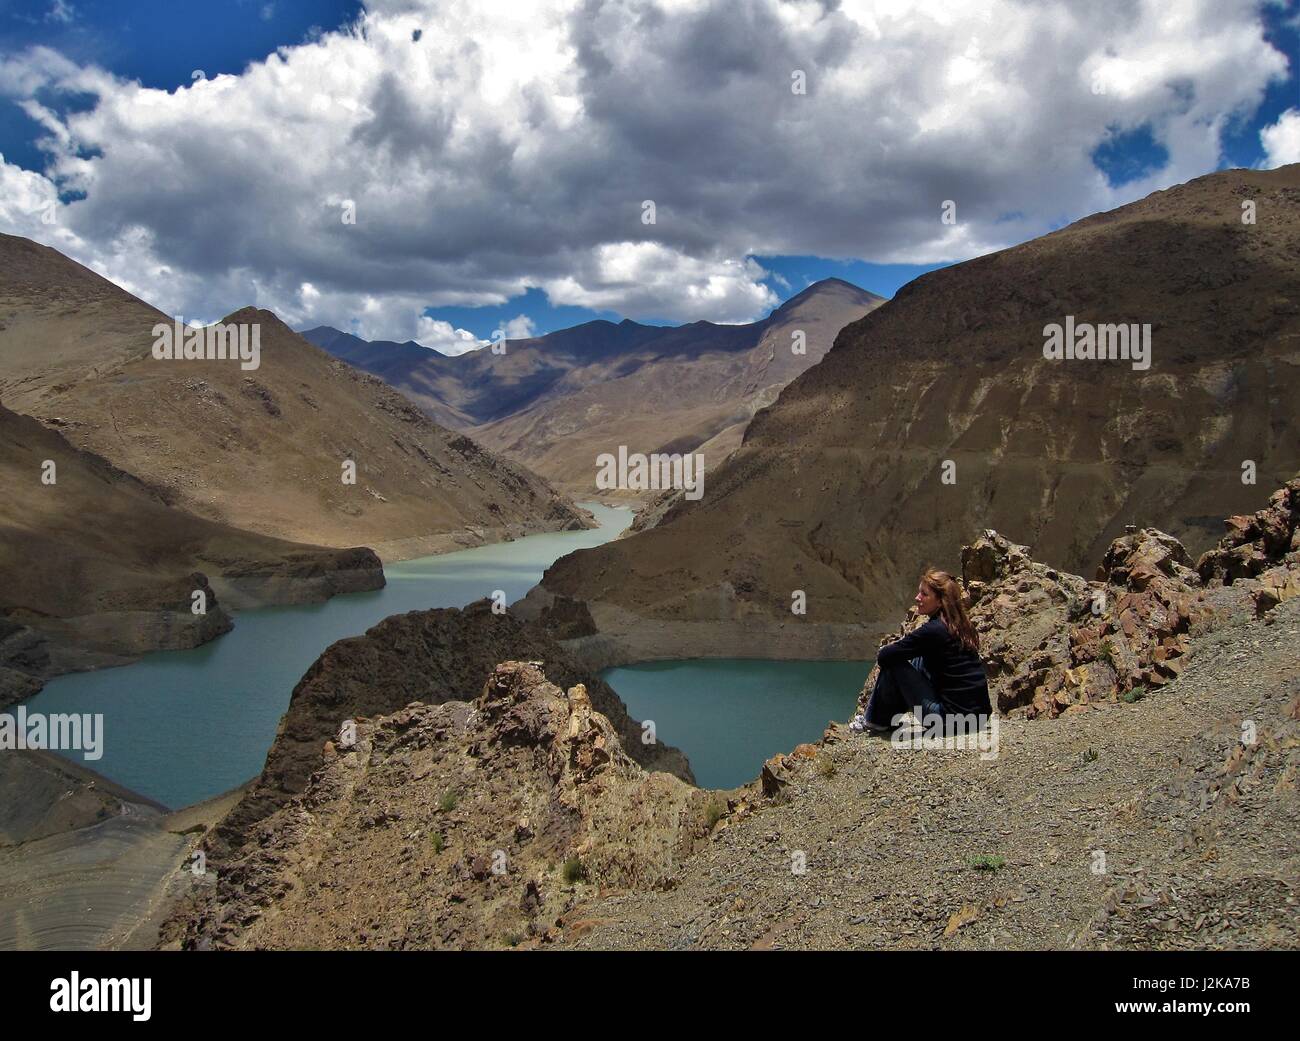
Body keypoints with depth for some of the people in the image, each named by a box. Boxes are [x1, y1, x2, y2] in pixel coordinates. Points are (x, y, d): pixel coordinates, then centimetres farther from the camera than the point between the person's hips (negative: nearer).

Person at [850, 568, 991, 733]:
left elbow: (883, 656, -10)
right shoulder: (959, 625, 8)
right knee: (917, 662, 22)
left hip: (952, 716, -8)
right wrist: (895, 648, 13)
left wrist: (883, 652, 11)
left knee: (894, 665, 0)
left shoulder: (933, 630, -17)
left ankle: (876, 720, 20)